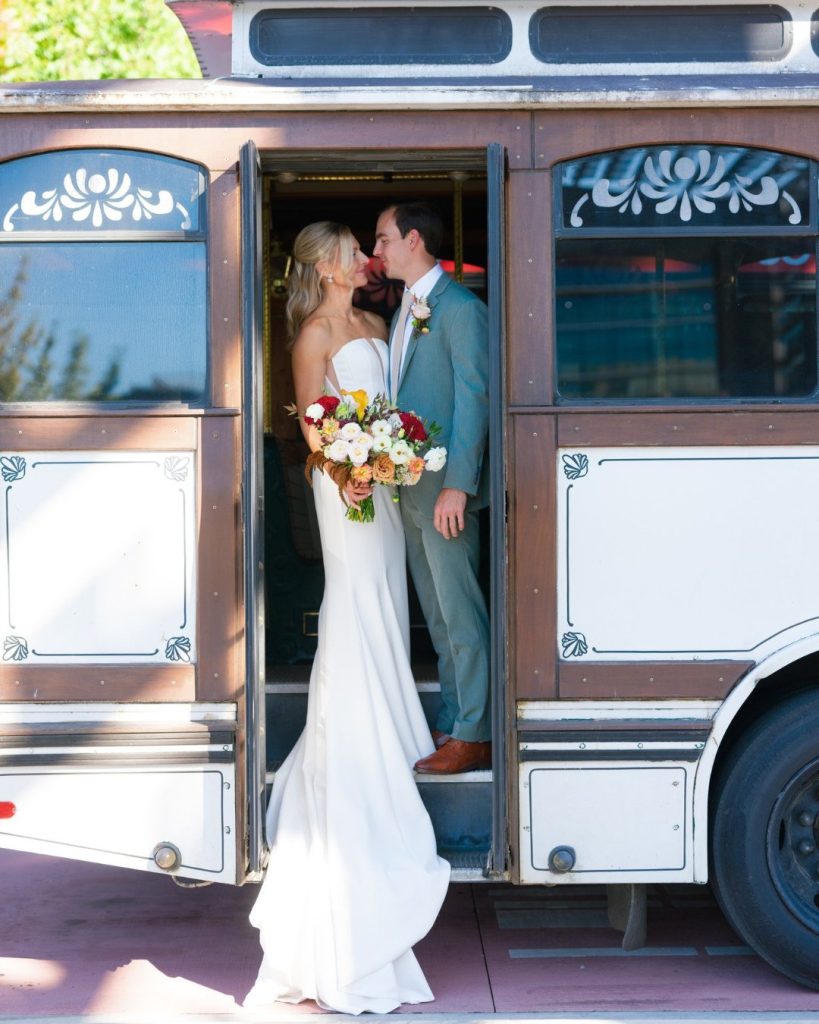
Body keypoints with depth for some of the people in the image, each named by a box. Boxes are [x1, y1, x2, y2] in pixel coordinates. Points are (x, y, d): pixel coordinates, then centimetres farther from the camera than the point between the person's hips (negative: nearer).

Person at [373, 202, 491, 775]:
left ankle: (474, 737, 2)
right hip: (409, 486, 9)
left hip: (445, 489, -9)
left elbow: (473, 399, -16)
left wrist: (457, 485, -20)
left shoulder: (460, 308, -12)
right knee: (439, 617, 14)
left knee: (461, 615, -4)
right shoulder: (407, 306, 16)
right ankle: (453, 724, 22)